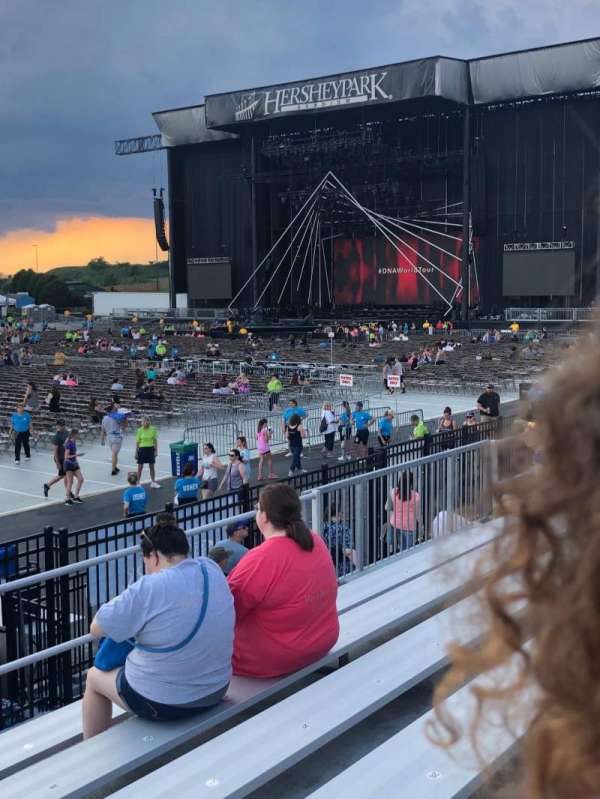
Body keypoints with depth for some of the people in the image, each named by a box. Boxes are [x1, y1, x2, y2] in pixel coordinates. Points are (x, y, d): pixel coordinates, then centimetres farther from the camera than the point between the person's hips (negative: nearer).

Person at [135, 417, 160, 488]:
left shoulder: (153, 429, -2)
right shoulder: (140, 430, -6)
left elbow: (155, 441, 5)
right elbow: (137, 442, -2)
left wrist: (156, 450, 2)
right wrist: (136, 452, -2)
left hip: (151, 449, 2)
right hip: (142, 449, -2)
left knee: (152, 466, 10)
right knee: (140, 467, 4)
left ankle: (153, 482, 22)